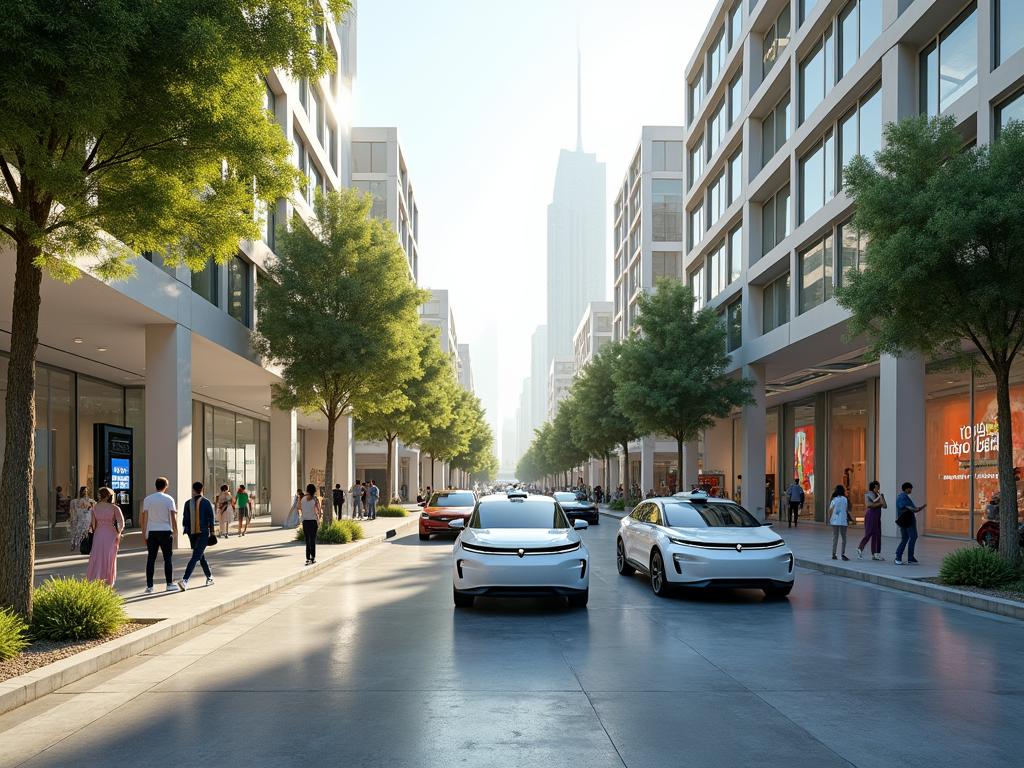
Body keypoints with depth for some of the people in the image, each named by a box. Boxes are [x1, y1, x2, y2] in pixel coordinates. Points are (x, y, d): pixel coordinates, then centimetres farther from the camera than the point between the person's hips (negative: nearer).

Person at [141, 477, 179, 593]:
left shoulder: (147, 499, 3)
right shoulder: (169, 499, -1)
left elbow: (145, 517, 1)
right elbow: (173, 516, -3)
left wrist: (144, 533, 5)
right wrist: (175, 531, 3)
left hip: (152, 531, 1)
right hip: (166, 531, -1)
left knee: (151, 559, 5)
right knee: (167, 558, 6)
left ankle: (149, 586, 4)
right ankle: (169, 585, 5)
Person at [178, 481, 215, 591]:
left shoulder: (188, 503, 1)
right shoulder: (206, 502, -8)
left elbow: (185, 519, 3)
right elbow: (211, 517, -7)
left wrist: (186, 530, 14)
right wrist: (212, 531, 3)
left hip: (192, 533, 4)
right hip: (203, 532, -4)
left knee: (201, 556, 19)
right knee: (196, 557, -7)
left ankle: (209, 577, 29)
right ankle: (184, 580, -21)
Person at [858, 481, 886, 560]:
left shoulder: (879, 495, 14)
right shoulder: (868, 494, -1)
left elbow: (884, 506, 3)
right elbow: (868, 504, -14)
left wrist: (880, 497, -6)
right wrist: (879, 504, -6)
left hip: (877, 517, 6)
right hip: (870, 515, -6)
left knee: (877, 535, 2)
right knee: (869, 533, -8)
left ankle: (874, 555, 2)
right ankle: (860, 548, 9)